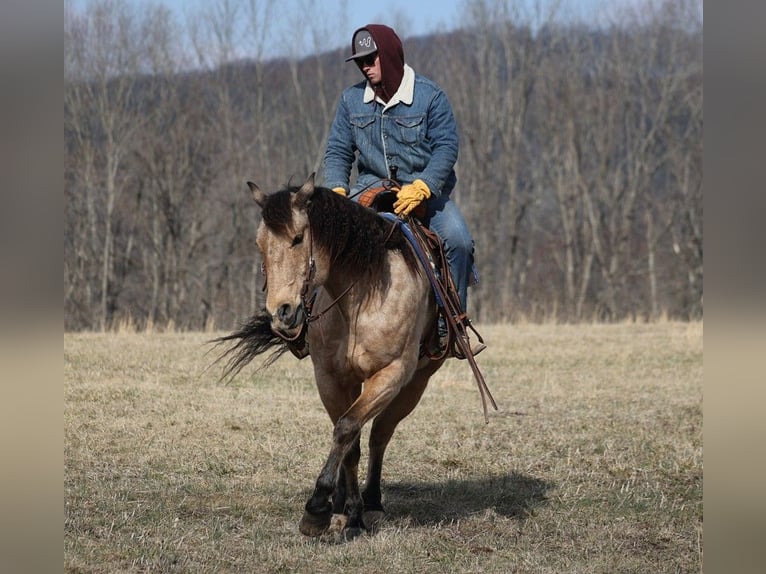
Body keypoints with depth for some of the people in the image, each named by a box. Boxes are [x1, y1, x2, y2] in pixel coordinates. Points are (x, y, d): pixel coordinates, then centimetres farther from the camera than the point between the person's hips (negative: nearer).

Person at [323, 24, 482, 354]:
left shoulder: (429, 95, -7)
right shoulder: (352, 100, 3)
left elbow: (446, 147, -13)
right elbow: (337, 151, 6)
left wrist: (420, 188, -28)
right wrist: (337, 190, -13)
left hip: (426, 188, -2)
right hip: (372, 187, 3)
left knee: (458, 240, -27)